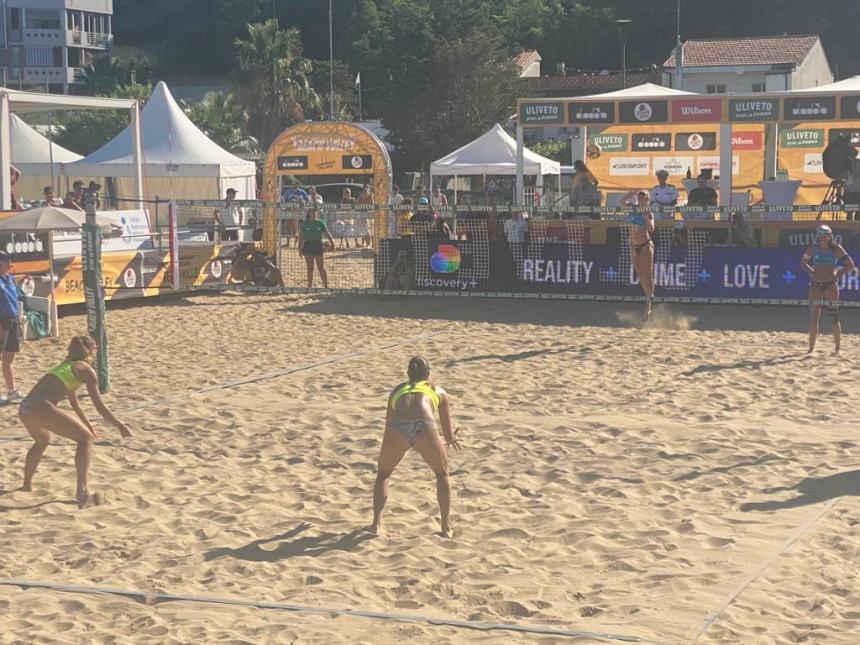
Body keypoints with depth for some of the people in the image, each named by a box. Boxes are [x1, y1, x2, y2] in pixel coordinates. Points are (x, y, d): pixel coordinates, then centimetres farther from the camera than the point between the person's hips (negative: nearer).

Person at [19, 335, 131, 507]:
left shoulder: (65, 366, 31)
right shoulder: (86, 369, 8)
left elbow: (74, 403, 44)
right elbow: (99, 406, 4)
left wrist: (87, 423, 55)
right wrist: (120, 425, 13)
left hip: (24, 409, 9)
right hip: (41, 408, -9)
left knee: (42, 440, 37)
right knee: (86, 438, 0)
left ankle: (27, 484, 45)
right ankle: (82, 490, -10)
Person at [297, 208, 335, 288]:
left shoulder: (320, 223, 7)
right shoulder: (304, 223, 5)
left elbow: (327, 234, 5)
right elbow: (301, 236, 5)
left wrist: (332, 242, -9)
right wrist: (300, 248, -2)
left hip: (318, 246, 0)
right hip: (308, 245, 0)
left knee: (321, 268, -1)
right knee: (310, 268, 5)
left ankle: (326, 286, 2)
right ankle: (309, 286, 12)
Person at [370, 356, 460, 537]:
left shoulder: (398, 390, 35)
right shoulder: (438, 391, 32)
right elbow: (448, 431, 42)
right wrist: (450, 441, 65)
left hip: (397, 428, 1)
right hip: (424, 427, -1)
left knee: (382, 474, 29)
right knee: (442, 474, 27)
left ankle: (375, 524, 19)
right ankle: (446, 527, 22)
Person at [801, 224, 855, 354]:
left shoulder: (836, 248, -1)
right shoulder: (813, 248, 5)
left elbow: (850, 265, 2)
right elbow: (803, 263, 19)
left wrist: (838, 274, -5)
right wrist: (812, 272, 4)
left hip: (831, 284, -2)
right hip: (815, 284, 2)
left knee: (834, 316, -4)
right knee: (813, 316, 2)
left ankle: (837, 347, 3)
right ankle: (811, 347, 9)